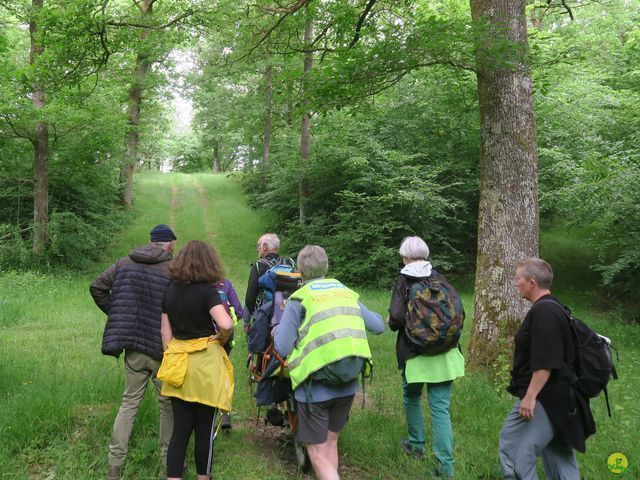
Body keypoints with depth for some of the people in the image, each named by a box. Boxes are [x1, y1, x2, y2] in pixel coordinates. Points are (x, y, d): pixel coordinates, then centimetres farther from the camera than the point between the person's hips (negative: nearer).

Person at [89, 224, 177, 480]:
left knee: (129, 402, 12)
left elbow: (97, 287, 4)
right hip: (164, 348, -4)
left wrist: (116, 314, 10)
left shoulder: (125, 263, 3)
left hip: (133, 346, 4)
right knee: (168, 404, 11)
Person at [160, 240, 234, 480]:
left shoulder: (171, 290, 4)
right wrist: (221, 338, -6)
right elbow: (226, 324, -27)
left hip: (178, 363, 5)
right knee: (204, 429, 10)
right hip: (205, 363, -4)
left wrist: (171, 358, 17)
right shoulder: (208, 290, -13)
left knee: (180, 428, 10)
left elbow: (165, 331, 8)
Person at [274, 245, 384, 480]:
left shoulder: (299, 299, -6)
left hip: (315, 387, -5)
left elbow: (282, 348, -10)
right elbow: (378, 326, 15)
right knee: (330, 444, 22)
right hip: (348, 385, 5)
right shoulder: (348, 294, 8)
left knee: (319, 455, 3)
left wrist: (277, 330, 11)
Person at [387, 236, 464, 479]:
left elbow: (397, 317, -16)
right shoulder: (439, 278, 3)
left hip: (415, 352, -3)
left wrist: (392, 322, 6)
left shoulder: (404, 280, -8)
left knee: (411, 398, 22)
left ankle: (416, 445, 36)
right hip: (444, 353, 3)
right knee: (440, 407, 2)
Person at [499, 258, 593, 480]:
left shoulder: (543, 312, -19)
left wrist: (530, 396, -22)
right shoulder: (554, 308, 14)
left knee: (512, 449, -6)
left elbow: (545, 362, -25)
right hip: (560, 397, 11)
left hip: (543, 398, -11)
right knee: (558, 455, 16)